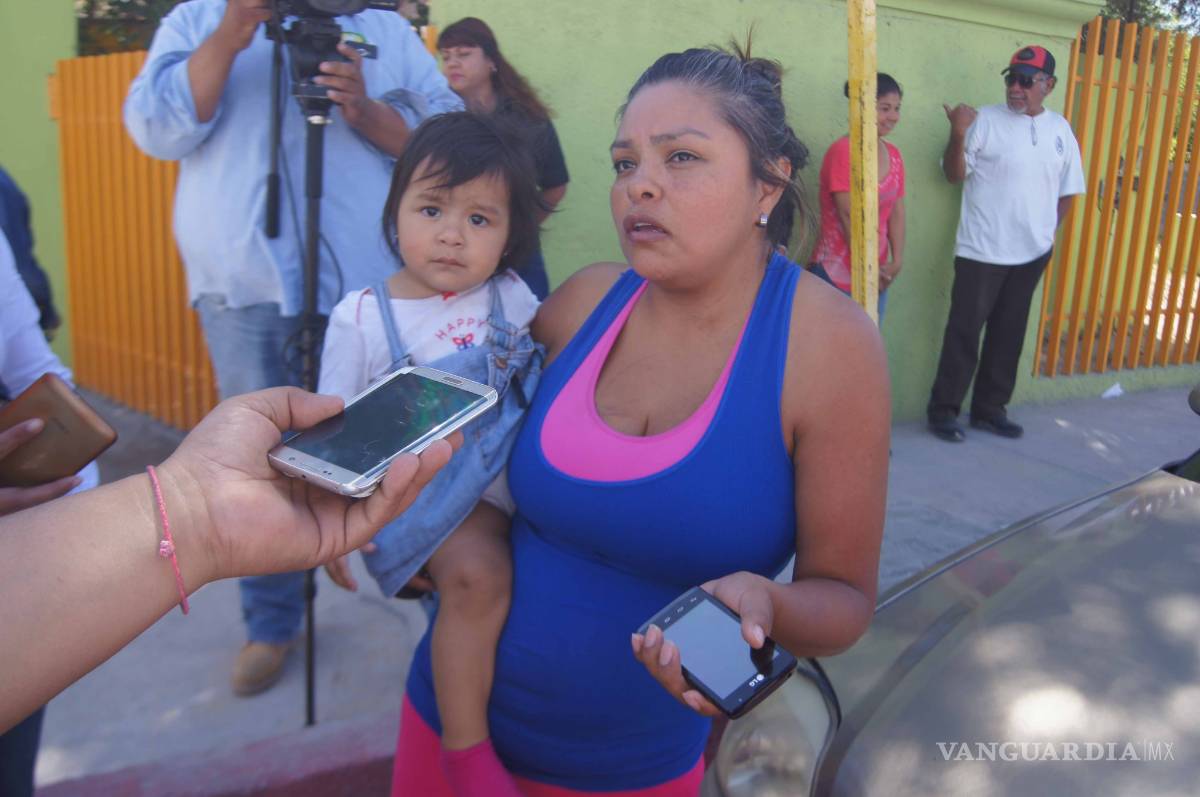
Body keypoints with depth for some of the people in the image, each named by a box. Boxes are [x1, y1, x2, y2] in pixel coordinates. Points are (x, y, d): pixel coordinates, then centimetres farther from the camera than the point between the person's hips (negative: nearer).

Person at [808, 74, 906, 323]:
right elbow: (849, 215, -15)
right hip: (836, 277, -7)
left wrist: (896, 261, -3)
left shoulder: (893, 154, 10)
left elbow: (896, 212, 9)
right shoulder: (843, 151, -12)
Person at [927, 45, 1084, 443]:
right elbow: (954, 174, -9)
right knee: (964, 331, -2)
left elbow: (1067, 191, 14)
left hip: (1032, 253, 5)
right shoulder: (985, 119, -6)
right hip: (981, 251, -5)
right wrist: (958, 133, -23)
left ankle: (989, 408, 23)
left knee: (1008, 333, 12)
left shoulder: (1060, 129, 8)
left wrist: (1049, 233, 8)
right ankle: (943, 409, 8)